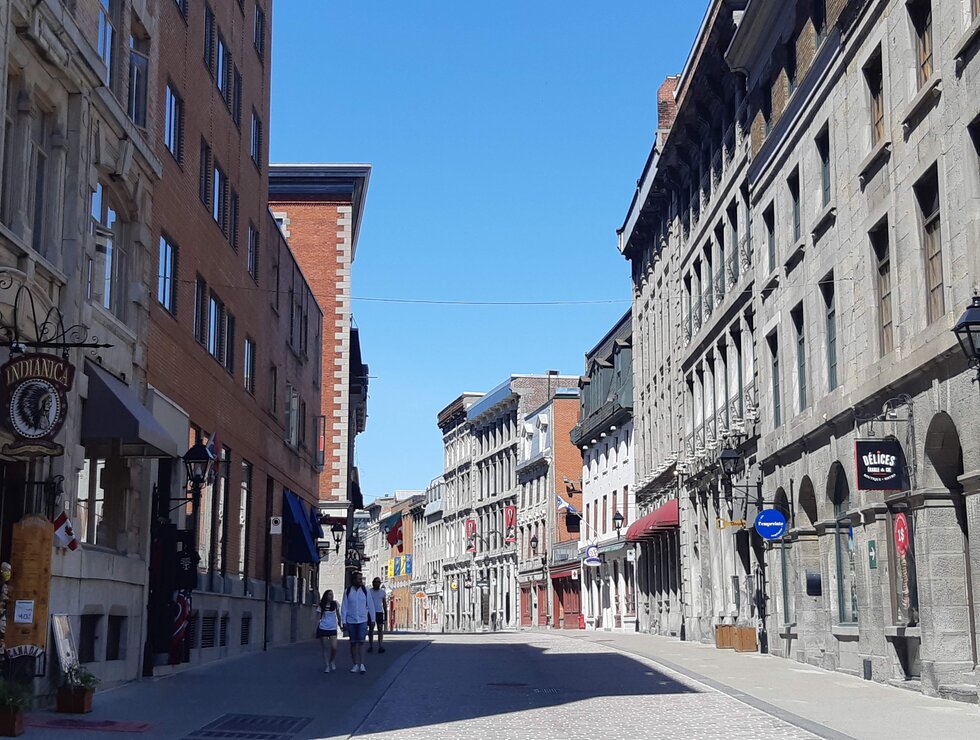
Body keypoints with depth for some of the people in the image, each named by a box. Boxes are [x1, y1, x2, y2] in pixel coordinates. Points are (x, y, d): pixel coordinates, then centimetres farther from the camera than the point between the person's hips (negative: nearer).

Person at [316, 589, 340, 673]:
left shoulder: (335, 604, 2)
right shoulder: (322, 606, 2)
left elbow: (338, 615, 13)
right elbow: (318, 618, 6)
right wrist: (315, 629, 1)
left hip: (333, 629, 0)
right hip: (323, 628, 0)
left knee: (334, 648, -10)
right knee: (324, 649, 2)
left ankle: (332, 661, 17)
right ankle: (326, 666, 11)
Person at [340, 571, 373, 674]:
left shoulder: (365, 591, 1)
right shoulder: (348, 592, -1)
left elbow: (370, 605, 6)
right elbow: (344, 607, 1)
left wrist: (372, 619, 7)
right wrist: (344, 621, -3)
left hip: (363, 620, -1)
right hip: (351, 621, 1)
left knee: (361, 642, -9)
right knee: (353, 643, 6)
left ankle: (362, 664, -11)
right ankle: (356, 665, 12)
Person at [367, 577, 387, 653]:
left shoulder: (382, 592, 9)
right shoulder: (369, 592, 2)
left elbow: (384, 603, 13)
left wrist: (386, 613, 8)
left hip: (380, 612, 1)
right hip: (371, 612, -1)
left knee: (380, 629, -5)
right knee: (371, 628, 4)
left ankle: (380, 646, -7)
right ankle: (370, 646, 11)